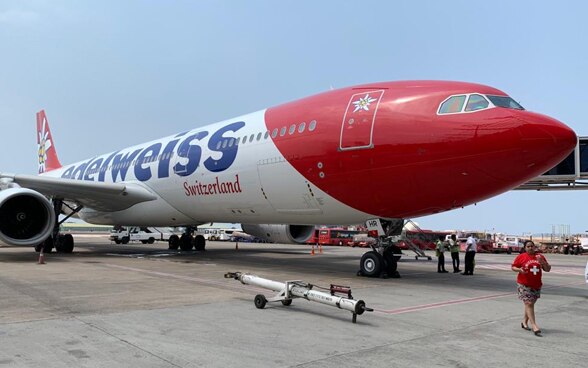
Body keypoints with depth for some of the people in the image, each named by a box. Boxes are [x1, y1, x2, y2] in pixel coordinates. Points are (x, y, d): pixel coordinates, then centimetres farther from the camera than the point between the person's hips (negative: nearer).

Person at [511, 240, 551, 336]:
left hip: (536, 285, 5)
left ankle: (524, 322, 30)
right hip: (524, 284, -5)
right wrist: (519, 270, -19)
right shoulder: (521, 257, -4)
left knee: (531, 304, 13)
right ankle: (534, 326, -13)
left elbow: (548, 269, 6)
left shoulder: (540, 257, 6)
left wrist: (542, 261, -12)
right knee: (529, 304, -11)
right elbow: (513, 267, 2)